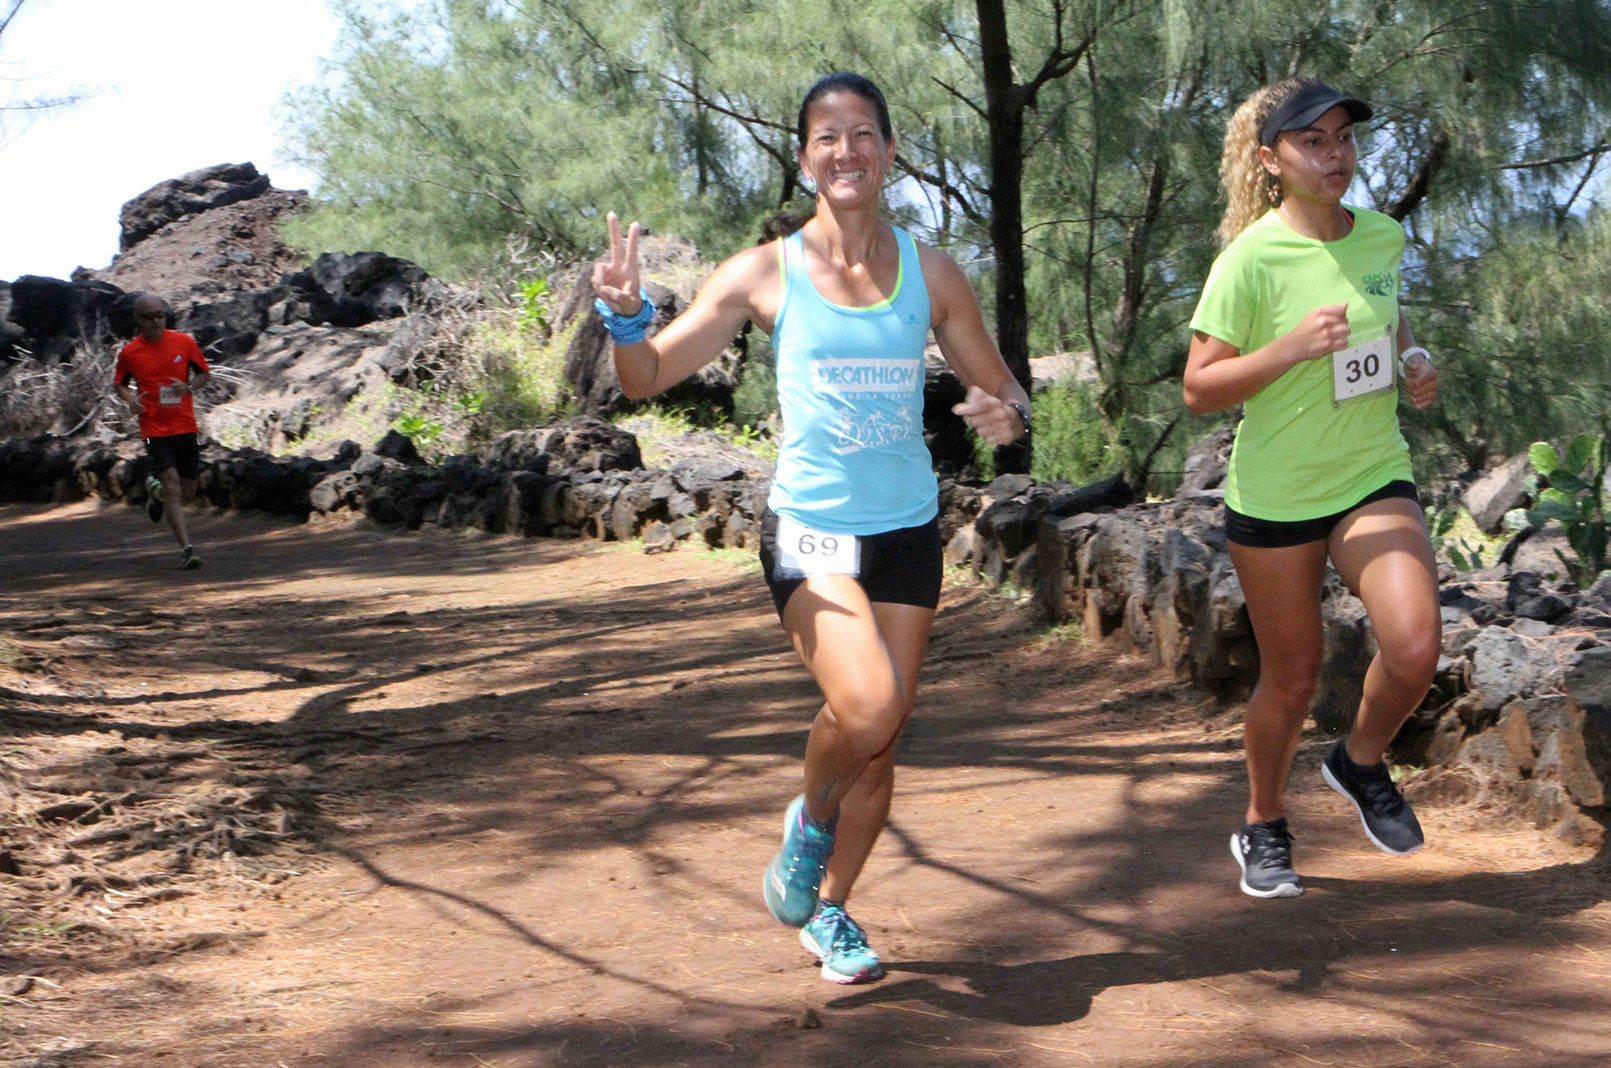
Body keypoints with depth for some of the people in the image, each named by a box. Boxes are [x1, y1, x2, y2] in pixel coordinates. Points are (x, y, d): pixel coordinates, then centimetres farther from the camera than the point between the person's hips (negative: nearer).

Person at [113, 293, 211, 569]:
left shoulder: (184, 342, 1)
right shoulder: (129, 352, -1)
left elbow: (205, 374, 12)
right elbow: (119, 383, 16)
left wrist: (188, 387, -9)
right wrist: (130, 399, -6)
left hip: (185, 426, 2)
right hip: (154, 429, -2)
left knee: (187, 492, 10)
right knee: (172, 487, -16)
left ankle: (155, 489, 44)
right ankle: (186, 549, -14)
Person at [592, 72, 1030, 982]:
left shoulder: (930, 274, 3)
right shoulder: (767, 274, -3)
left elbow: (1001, 388, 12)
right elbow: (650, 377, -1)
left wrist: (1008, 416, -12)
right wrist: (628, 314, -22)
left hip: (909, 530, 3)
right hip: (810, 529, -3)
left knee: (884, 739, 9)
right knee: (866, 708, -25)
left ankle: (830, 908, 31)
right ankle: (812, 819, 9)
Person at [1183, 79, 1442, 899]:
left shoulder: (1383, 239, 1)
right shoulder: (1251, 259, -15)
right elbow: (1199, 389, -15)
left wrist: (1412, 362, 2)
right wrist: (1291, 348, -28)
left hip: (1374, 477, 3)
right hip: (1274, 493, -3)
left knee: (1415, 648, -17)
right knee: (1292, 675, 7)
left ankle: (1361, 764, 15)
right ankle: (1263, 826, 32)